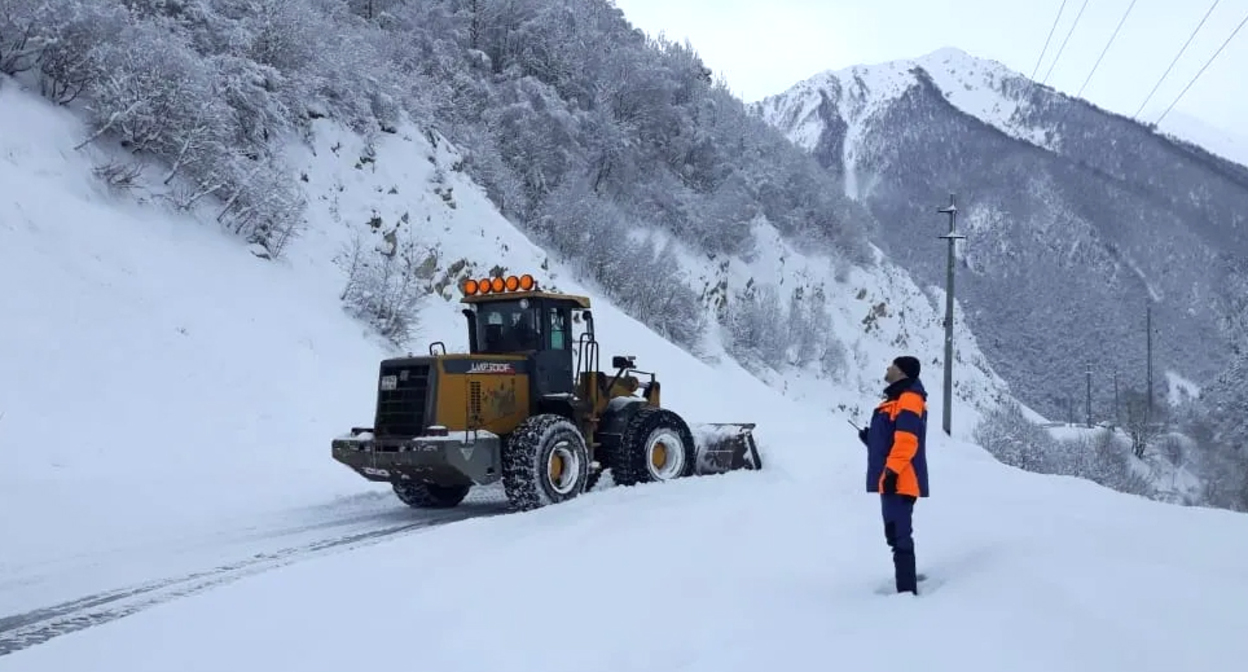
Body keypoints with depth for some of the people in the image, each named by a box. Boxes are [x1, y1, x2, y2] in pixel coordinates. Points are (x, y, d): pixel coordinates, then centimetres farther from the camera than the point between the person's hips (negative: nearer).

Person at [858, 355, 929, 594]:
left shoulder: (909, 398, -11)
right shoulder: (898, 398, 20)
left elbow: (906, 440, -22)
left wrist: (891, 470, -25)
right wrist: (870, 439, 14)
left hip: (899, 479, -11)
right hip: (892, 479, 11)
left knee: (899, 536, -10)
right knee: (896, 534, 16)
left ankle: (907, 590, -9)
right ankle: (906, 585, 25)